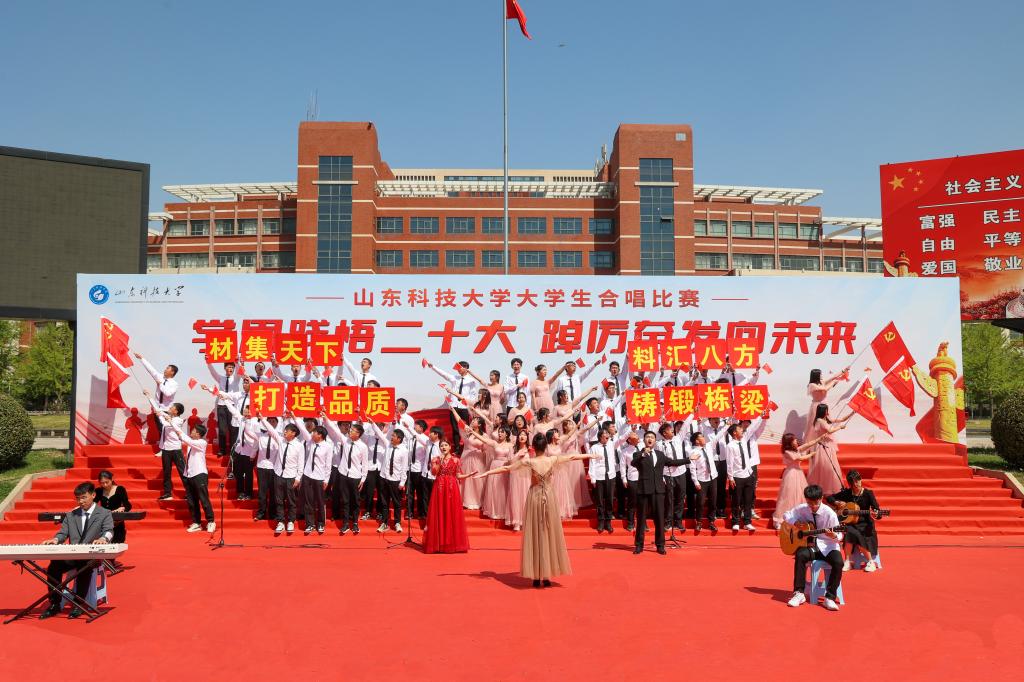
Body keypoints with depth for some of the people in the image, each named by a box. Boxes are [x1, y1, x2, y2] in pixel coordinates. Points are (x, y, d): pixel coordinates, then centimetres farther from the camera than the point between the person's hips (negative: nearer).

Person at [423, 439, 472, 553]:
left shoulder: (455, 460, 7)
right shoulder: (435, 459, 6)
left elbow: (458, 476, 9)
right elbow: (434, 473, -8)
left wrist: (470, 474, -4)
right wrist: (439, 461, -12)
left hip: (452, 488, 0)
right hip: (439, 488, 0)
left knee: (452, 513, 0)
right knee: (439, 514, -1)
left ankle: (453, 542, 6)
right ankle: (439, 543, 4)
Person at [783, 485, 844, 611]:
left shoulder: (829, 513, -10)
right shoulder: (802, 509, -2)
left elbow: (839, 537, -6)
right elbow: (786, 515, 13)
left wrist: (834, 536, -31)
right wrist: (797, 522, -7)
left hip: (826, 546, -1)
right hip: (809, 545, 1)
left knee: (838, 562, -32)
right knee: (800, 555, -32)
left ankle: (830, 598, -19)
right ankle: (799, 593, -22)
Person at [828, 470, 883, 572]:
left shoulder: (868, 494, -2)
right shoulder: (846, 493, 5)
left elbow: (877, 512, -9)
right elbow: (829, 498, 13)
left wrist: (875, 515, -32)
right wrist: (837, 503, -7)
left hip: (865, 525, -2)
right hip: (850, 523, 2)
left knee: (855, 534, -32)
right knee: (849, 532, -33)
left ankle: (871, 562, -11)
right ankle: (847, 562, -19)